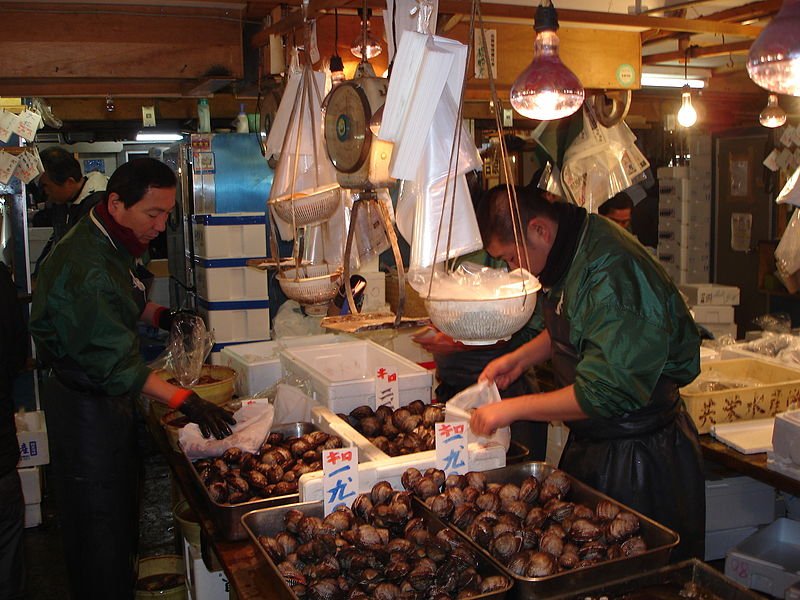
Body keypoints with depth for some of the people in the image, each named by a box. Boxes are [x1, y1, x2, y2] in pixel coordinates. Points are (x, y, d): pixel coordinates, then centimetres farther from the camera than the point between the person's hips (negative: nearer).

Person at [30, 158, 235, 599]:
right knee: (100, 518, 2)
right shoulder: (86, 265, -28)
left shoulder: (111, 245, 4)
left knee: (121, 507, 22)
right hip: (85, 407, -10)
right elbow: (114, 358, -32)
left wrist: (160, 315, 5)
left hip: (105, 395, 10)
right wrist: (184, 401, -36)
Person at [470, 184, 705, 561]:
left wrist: (513, 409, -23)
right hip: (590, 445, 9)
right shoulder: (570, 254, 1)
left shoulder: (612, 272, -29)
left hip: (639, 456, -9)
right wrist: (521, 357, 5)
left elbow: (605, 393, -30)